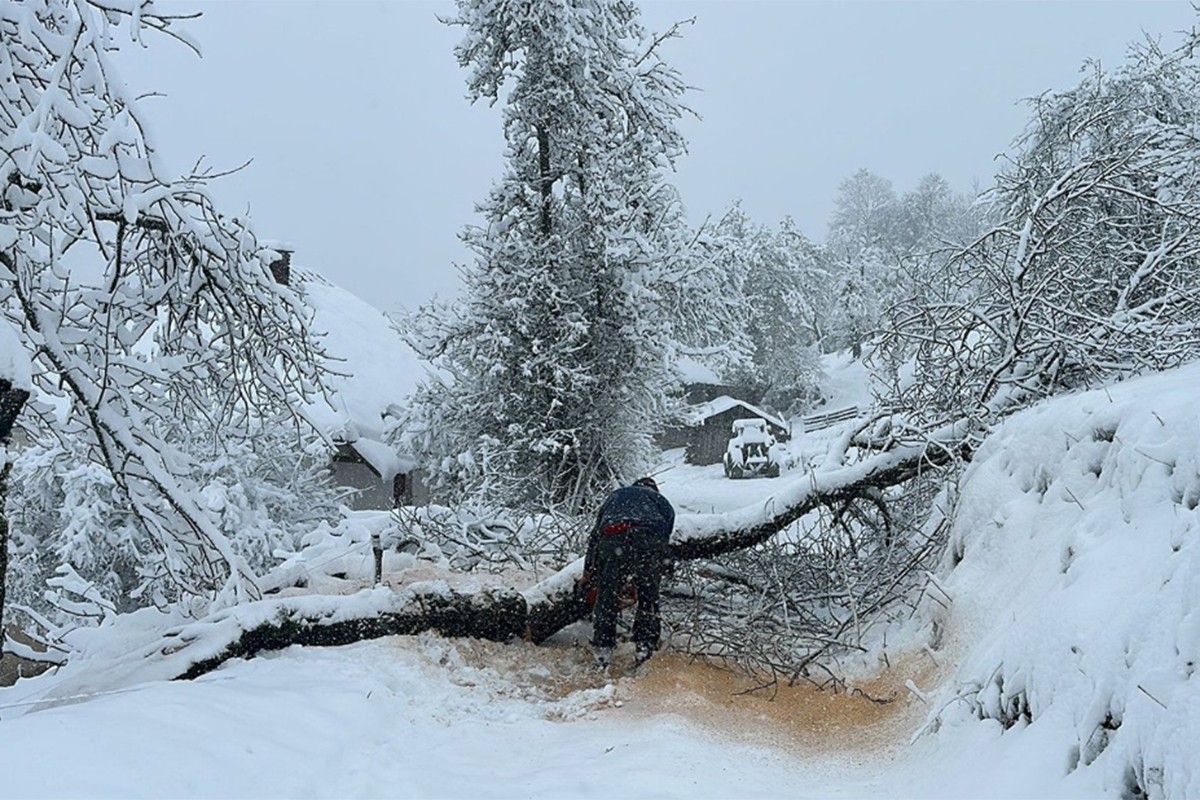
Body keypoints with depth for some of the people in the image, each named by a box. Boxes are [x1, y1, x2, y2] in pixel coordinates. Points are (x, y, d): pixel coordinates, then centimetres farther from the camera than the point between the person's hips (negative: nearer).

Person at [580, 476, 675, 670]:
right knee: (648, 600, 13)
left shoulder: (616, 495, 40)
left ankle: (603, 653, 4)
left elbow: (595, 533, 32)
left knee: (606, 598, 7)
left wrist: (588, 572, 33)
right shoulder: (661, 501, 37)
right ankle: (645, 649, 10)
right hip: (649, 539, 0)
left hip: (613, 539, 1)